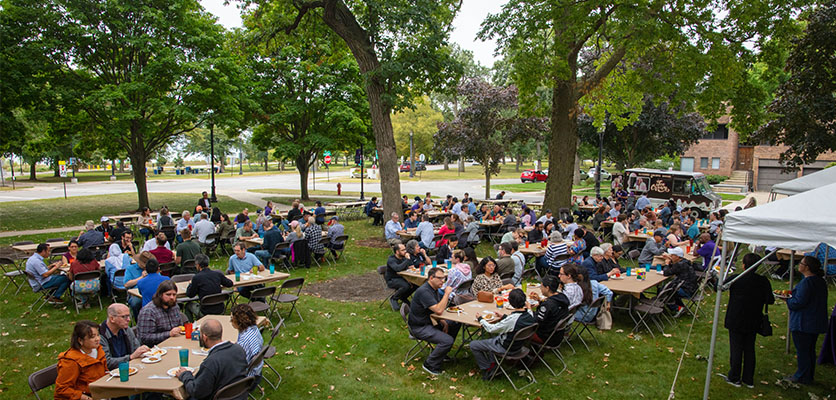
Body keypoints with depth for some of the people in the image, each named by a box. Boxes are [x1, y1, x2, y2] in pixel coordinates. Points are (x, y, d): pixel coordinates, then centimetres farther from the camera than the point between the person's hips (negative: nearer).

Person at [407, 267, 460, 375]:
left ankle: (442, 353, 21)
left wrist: (444, 323, 1)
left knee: (455, 324, 13)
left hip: (430, 322, 10)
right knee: (447, 340, -23)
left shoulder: (434, 289, 8)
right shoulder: (424, 291, -25)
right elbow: (439, 310, -32)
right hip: (420, 327, -10)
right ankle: (430, 364, -5)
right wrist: (446, 294, -24)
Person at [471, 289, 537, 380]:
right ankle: (492, 363, 27)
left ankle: (488, 369, 13)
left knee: (473, 345, 4)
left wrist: (480, 319, -6)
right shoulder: (529, 315, -15)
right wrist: (503, 316, 17)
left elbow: (491, 329, -22)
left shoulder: (512, 319, -35)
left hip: (506, 348, -8)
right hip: (519, 344, 8)